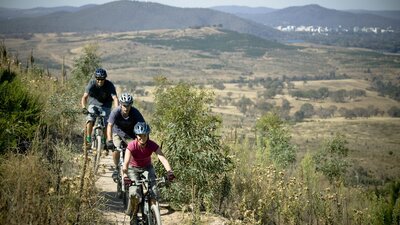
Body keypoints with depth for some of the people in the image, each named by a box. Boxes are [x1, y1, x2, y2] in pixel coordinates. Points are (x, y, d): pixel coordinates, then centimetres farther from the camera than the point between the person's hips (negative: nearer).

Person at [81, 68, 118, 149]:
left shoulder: (109, 85, -23)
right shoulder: (92, 83, -21)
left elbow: (115, 98, -32)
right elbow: (85, 97, -26)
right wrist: (83, 108, -43)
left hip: (105, 106, -1)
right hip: (94, 104, 1)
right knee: (90, 120, -23)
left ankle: (104, 143, 10)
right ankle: (88, 140, -10)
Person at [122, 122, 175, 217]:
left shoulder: (152, 145, -24)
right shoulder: (132, 146, -28)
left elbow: (162, 158, -35)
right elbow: (126, 162, -37)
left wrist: (169, 171, -52)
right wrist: (125, 175, -55)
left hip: (147, 168, 2)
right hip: (133, 168, -2)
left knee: (153, 191, -22)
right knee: (134, 194, -23)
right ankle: (132, 211, 8)